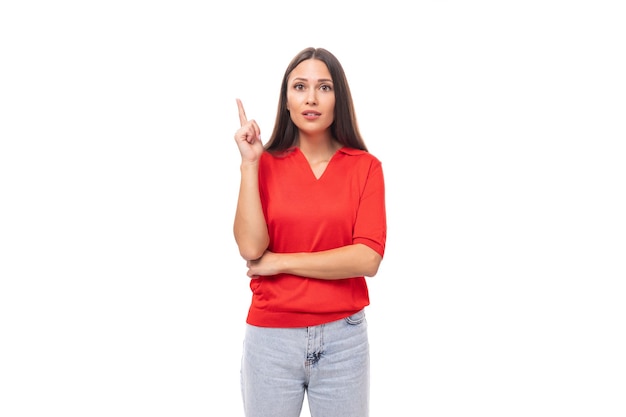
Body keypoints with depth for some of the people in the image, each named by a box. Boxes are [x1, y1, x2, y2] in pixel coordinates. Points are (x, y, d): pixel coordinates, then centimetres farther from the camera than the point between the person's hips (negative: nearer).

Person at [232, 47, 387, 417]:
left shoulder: (366, 167, -3)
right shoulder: (266, 164, 0)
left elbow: (368, 259, -13)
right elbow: (251, 249, -13)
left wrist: (280, 262, -11)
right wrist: (249, 163, -14)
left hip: (343, 338, 0)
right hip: (271, 337, 1)